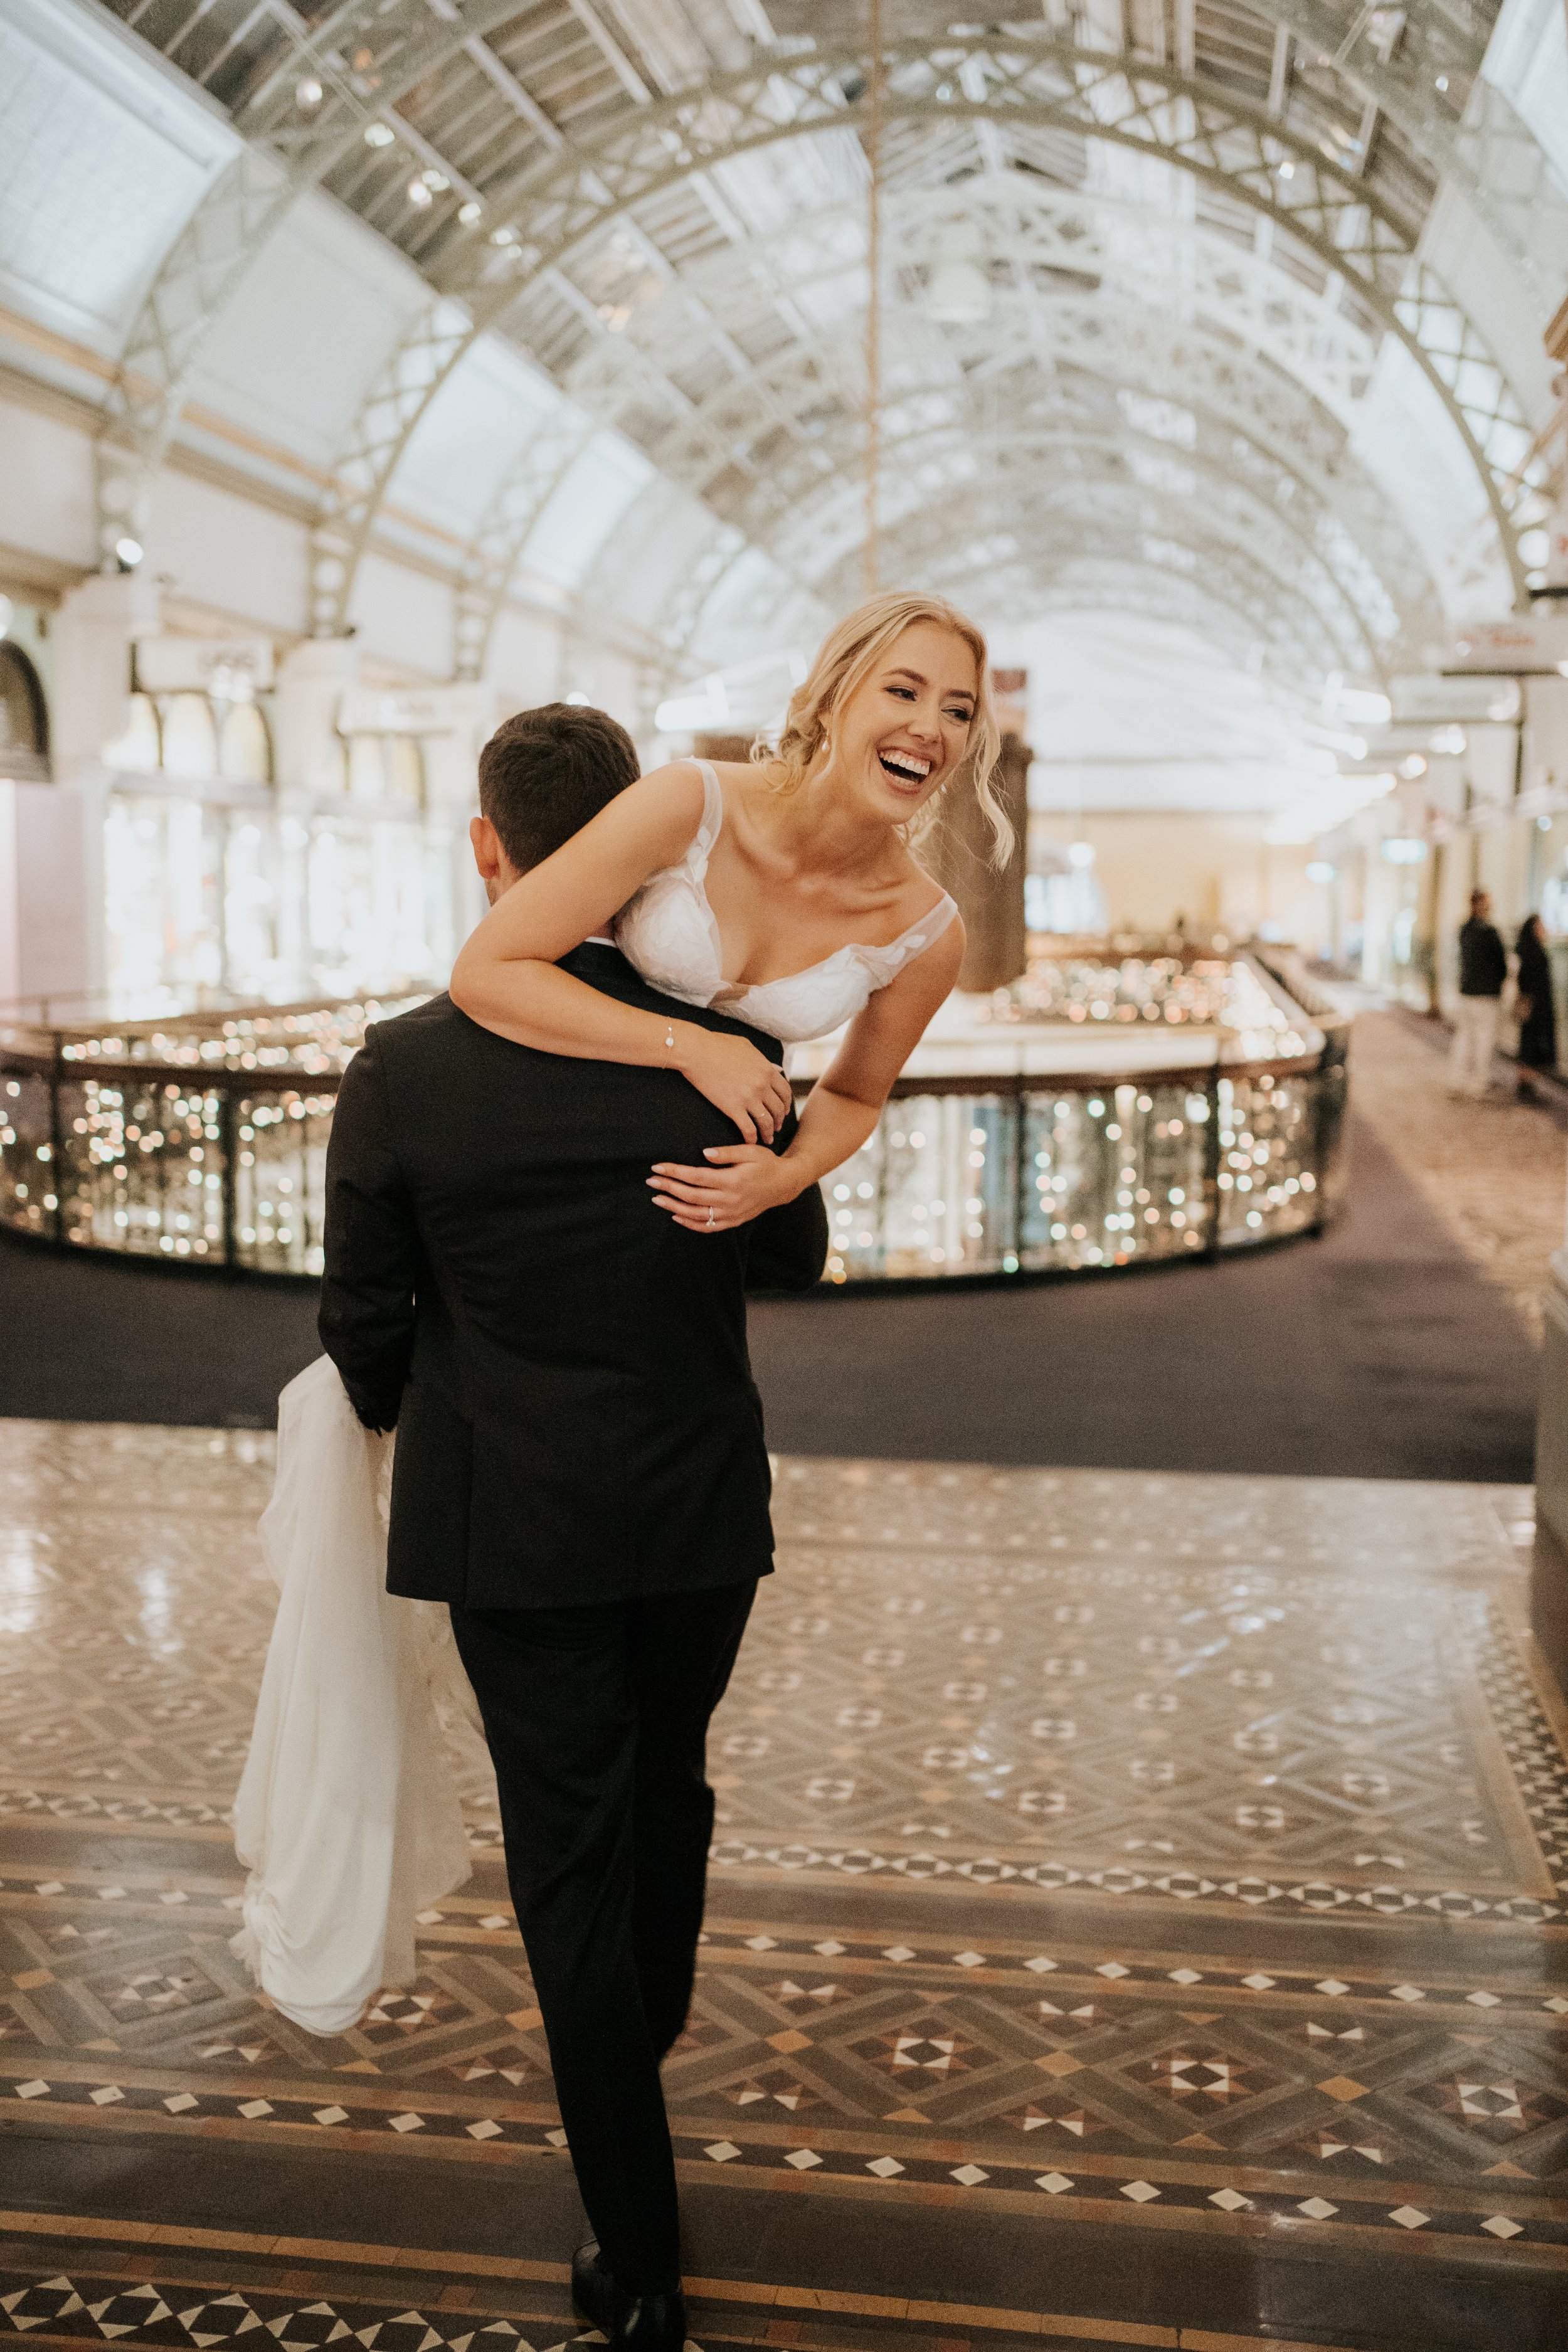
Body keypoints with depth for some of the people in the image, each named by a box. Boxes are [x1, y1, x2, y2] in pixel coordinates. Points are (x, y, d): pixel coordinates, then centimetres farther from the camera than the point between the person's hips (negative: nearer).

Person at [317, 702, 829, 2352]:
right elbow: (792, 1257, 2)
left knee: (567, 1857, 10)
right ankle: (644, 2048, 55)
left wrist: (394, 1413, 15)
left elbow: (365, 1321, -6)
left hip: (516, 1522, -2)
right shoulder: (731, 1051, -13)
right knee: (666, 1786, 27)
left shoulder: (403, 1070, -17)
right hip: (702, 1507, 3)